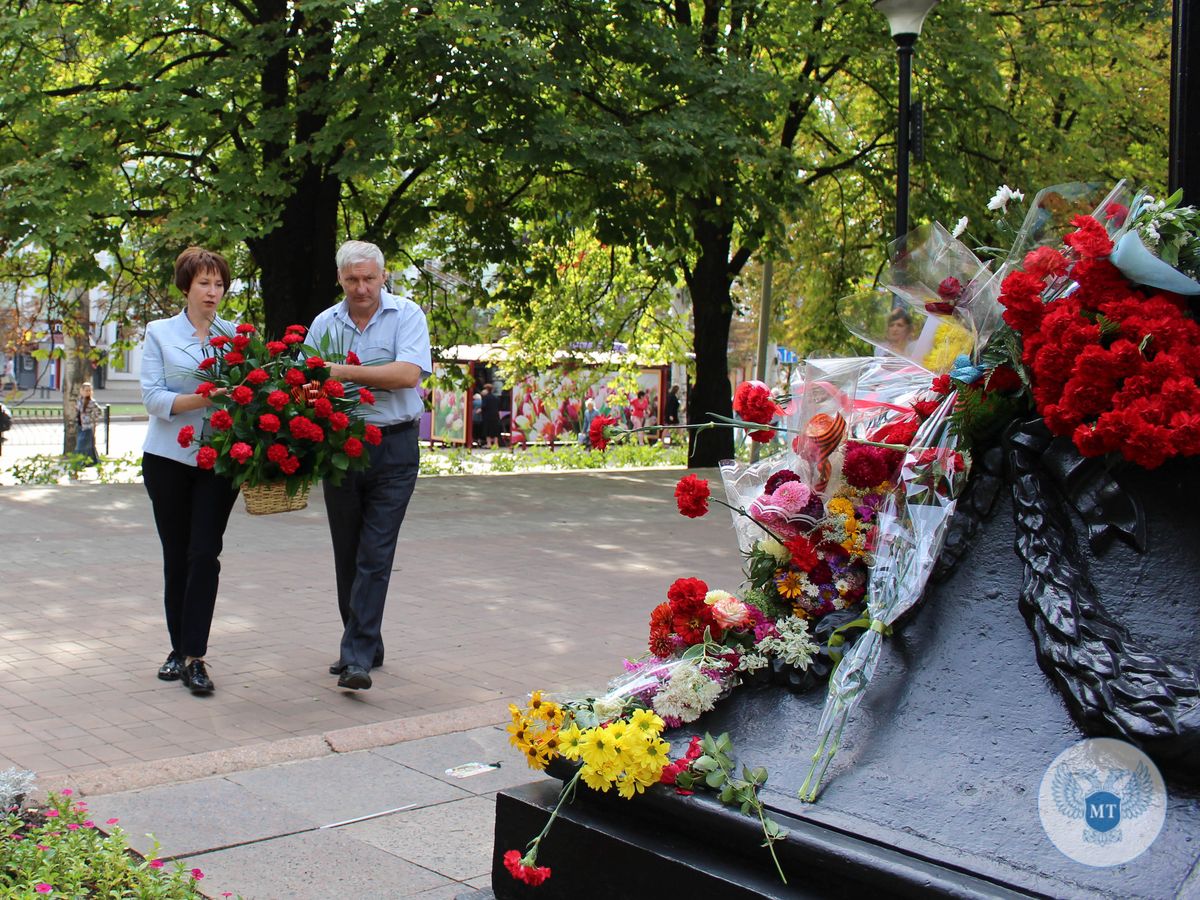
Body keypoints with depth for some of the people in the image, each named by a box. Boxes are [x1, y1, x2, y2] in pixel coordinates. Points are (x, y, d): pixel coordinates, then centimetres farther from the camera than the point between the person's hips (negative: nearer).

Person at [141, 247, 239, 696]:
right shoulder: (159, 333, 5)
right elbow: (153, 397, -5)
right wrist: (203, 399, -19)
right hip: (169, 456, 0)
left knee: (205, 554, -8)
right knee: (175, 555, 7)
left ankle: (195, 657, -6)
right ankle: (178, 648, 20)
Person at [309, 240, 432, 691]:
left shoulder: (406, 315, -2)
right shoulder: (324, 324, 9)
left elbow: (408, 373, -16)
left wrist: (343, 371, -16)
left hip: (393, 448, -4)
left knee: (375, 554, -8)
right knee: (347, 554, 10)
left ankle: (357, 658, -9)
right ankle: (365, 644, 23)